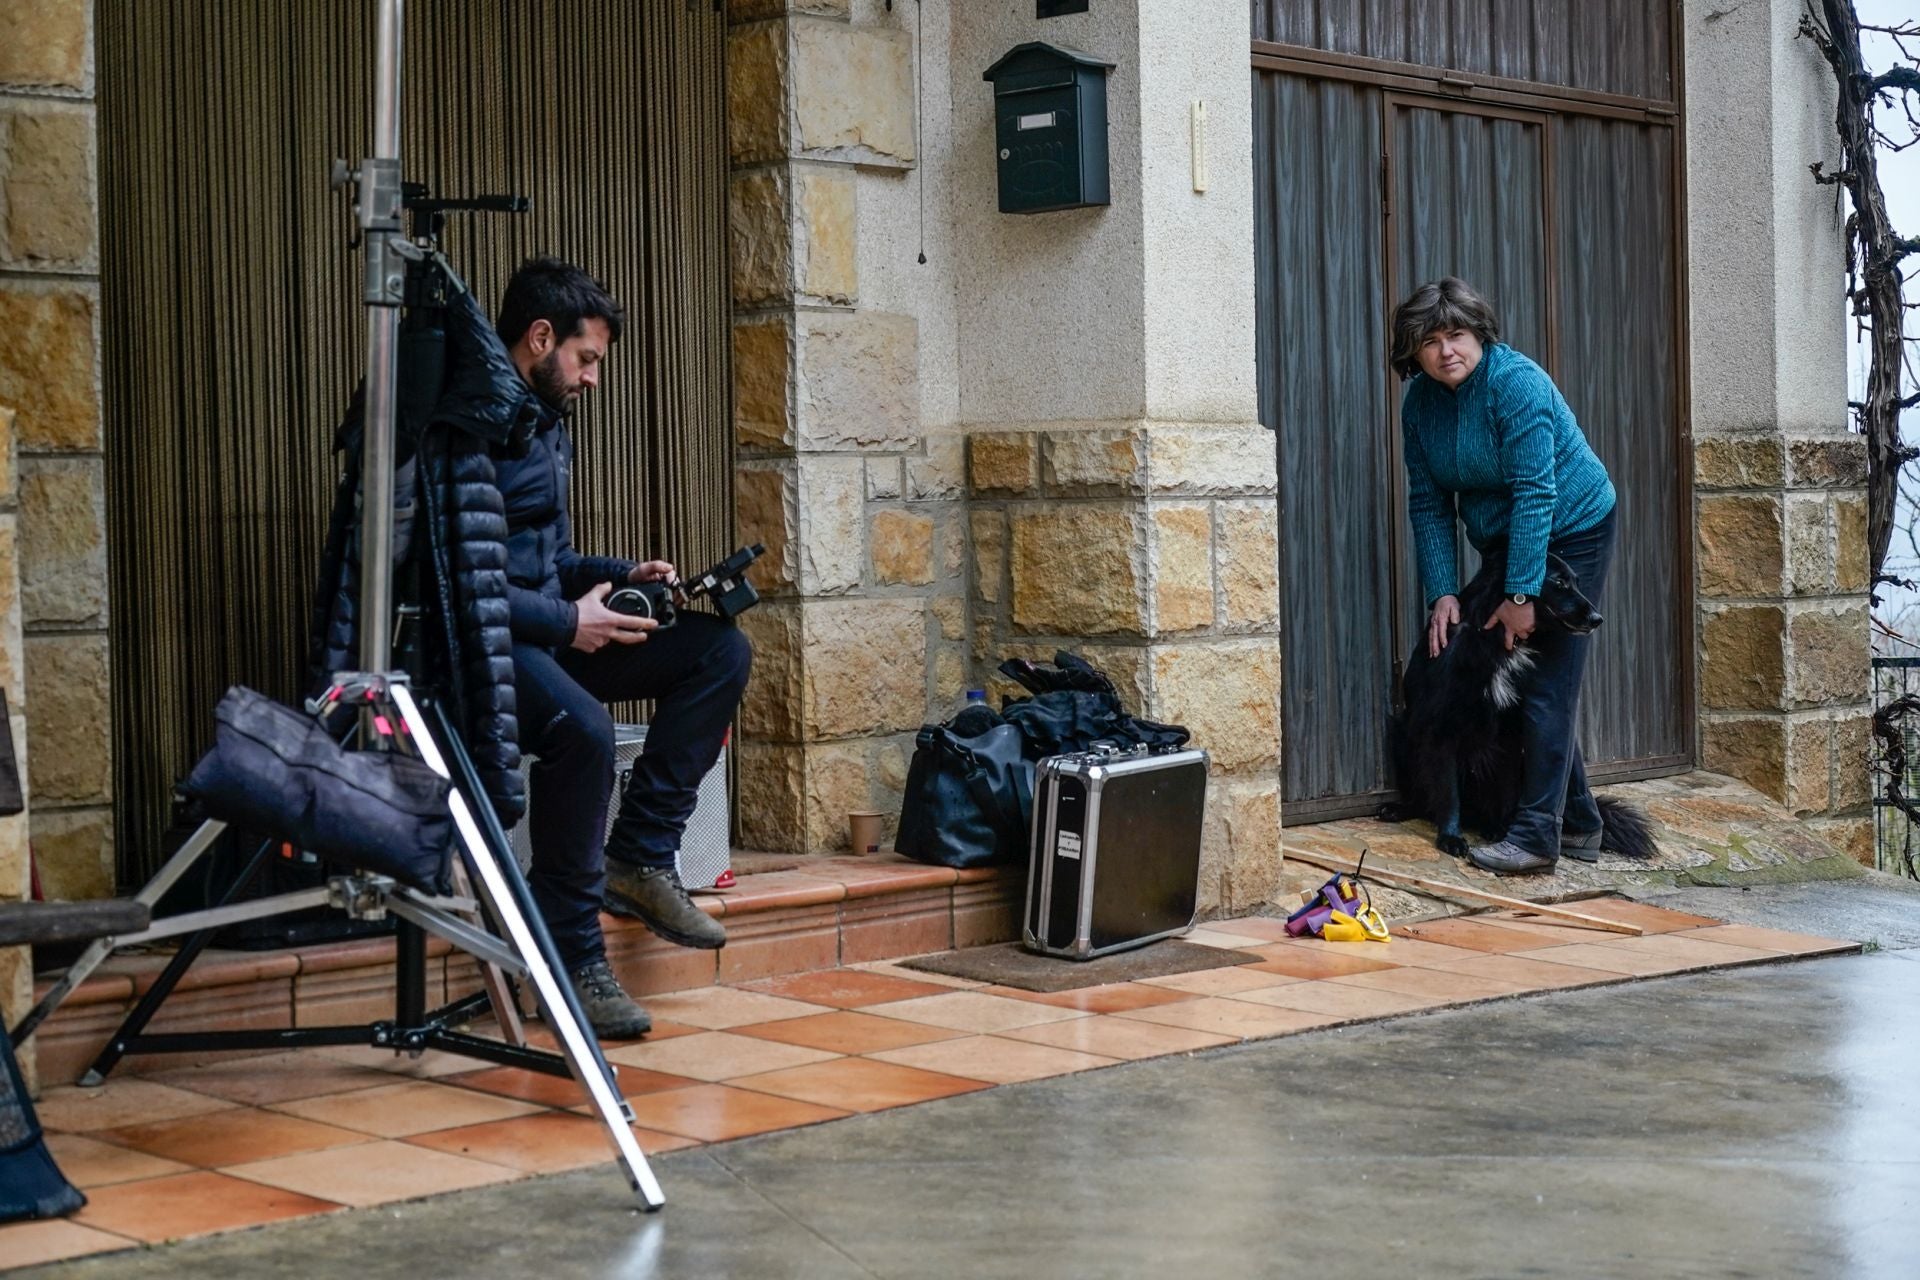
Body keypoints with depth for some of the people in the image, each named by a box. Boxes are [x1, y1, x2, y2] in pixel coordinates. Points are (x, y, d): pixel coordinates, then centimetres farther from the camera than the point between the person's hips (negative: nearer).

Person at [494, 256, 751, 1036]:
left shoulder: (546, 422, 17)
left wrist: (621, 575, 8)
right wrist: (566, 621, -20)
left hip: (551, 628, 10)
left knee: (720, 650, -2)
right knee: (581, 728, -37)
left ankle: (639, 854, -6)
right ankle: (570, 958, -24)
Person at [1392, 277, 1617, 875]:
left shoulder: (1515, 382, -25)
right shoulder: (1420, 401, -2)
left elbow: (1535, 493, -28)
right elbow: (1428, 503, 0)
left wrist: (1522, 595, -28)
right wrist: (1442, 593, -8)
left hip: (1571, 532, -8)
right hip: (1505, 541, 8)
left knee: (1547, 684, -12)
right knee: (1522, 682, 11)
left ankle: (1536, 836, -13)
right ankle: (1579, 825, 20)